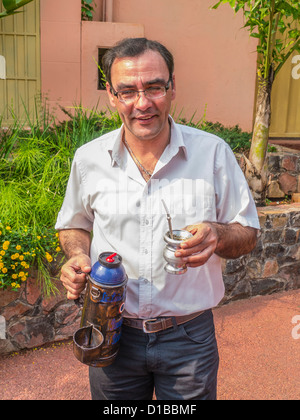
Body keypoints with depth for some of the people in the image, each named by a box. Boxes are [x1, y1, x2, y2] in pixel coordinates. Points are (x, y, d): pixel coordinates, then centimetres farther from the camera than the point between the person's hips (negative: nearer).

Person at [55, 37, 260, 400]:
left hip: (189, 335, -1)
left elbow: (248, 234, -2)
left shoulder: (213, 152, -9)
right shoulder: (88, 159, -4)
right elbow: (75, 225, 12)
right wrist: (78, 256, -9)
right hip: (112, 333, 2)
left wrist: (218, 235, -24)